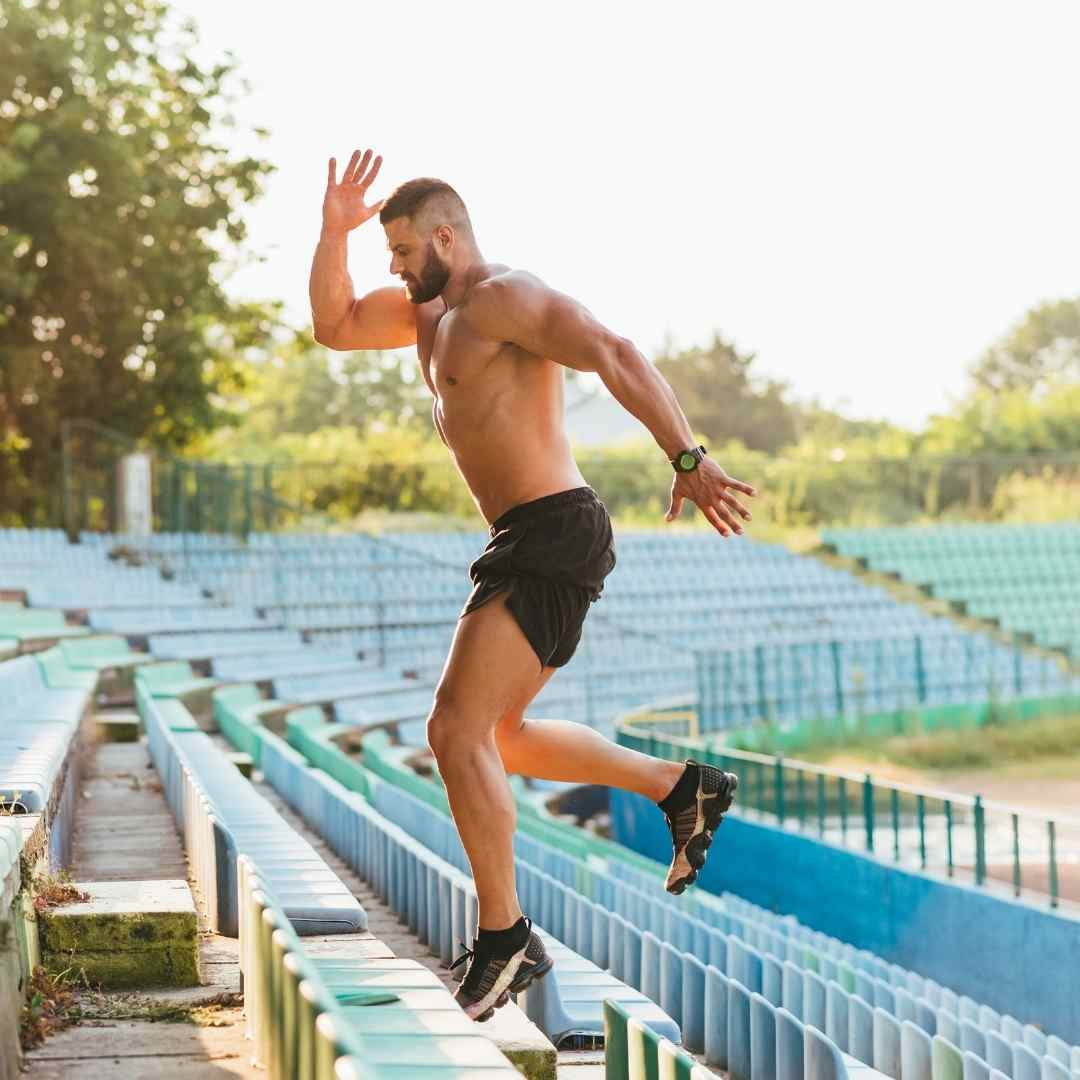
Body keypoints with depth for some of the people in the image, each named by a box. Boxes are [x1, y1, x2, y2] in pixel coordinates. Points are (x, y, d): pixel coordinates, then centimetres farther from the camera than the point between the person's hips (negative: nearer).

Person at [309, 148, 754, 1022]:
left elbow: (615, 355, -24)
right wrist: (334, 231, 10)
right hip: (530, 547, 11)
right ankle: (685, 788, 27)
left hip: (551, 537, -11)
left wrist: (688, 461, -33)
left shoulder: (506, 298, -12)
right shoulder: (436, 307, 19)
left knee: (457, 730, -15)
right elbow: (334, 327, 25)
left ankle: (504, 938, -7)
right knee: (500, 738, 20)